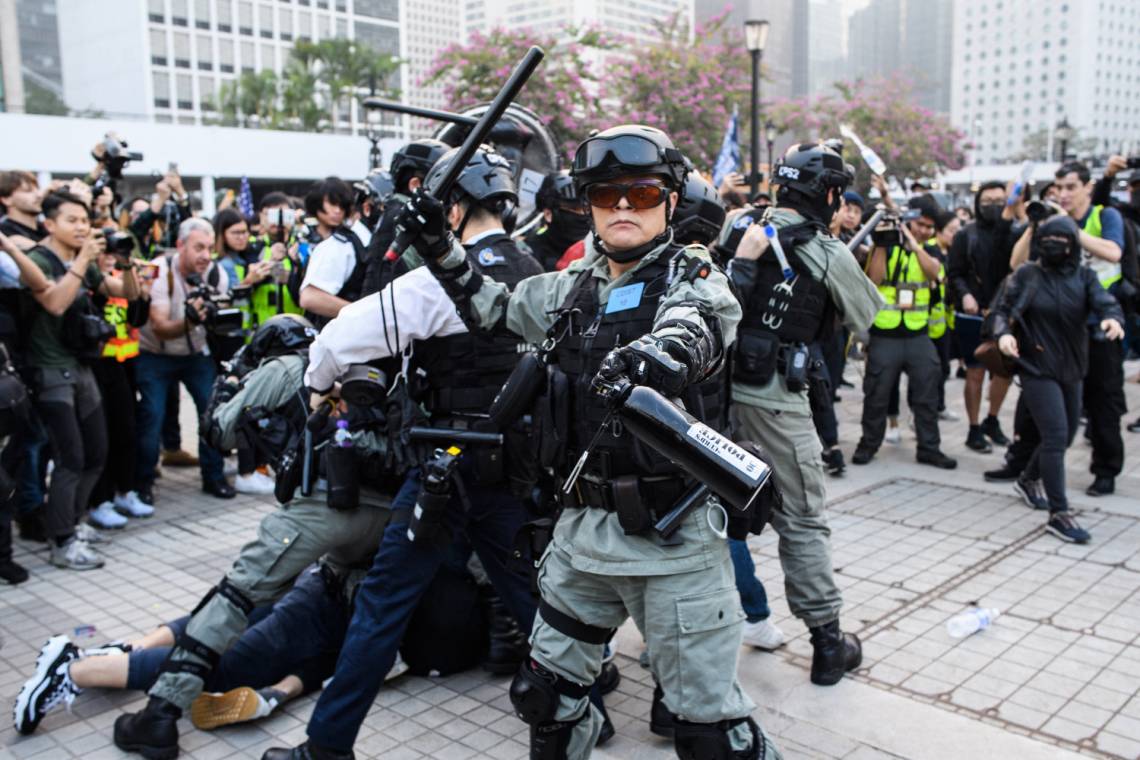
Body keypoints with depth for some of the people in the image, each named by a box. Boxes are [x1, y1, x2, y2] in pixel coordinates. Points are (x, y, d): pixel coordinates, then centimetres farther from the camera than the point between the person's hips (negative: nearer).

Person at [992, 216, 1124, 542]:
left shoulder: (1084, 276, 3)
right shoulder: (1026, 276, -3)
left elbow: (1103, 301, -13)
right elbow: (1002, 310, -2)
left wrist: (1111, 318, -36)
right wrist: (1004, 333, -23)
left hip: (1072, 370, 5)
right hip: (1038, 370, -5)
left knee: (1065, 435, 18)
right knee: (1056, 436, -13)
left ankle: (1028, 478, 44)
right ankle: (1059, 514, -9)